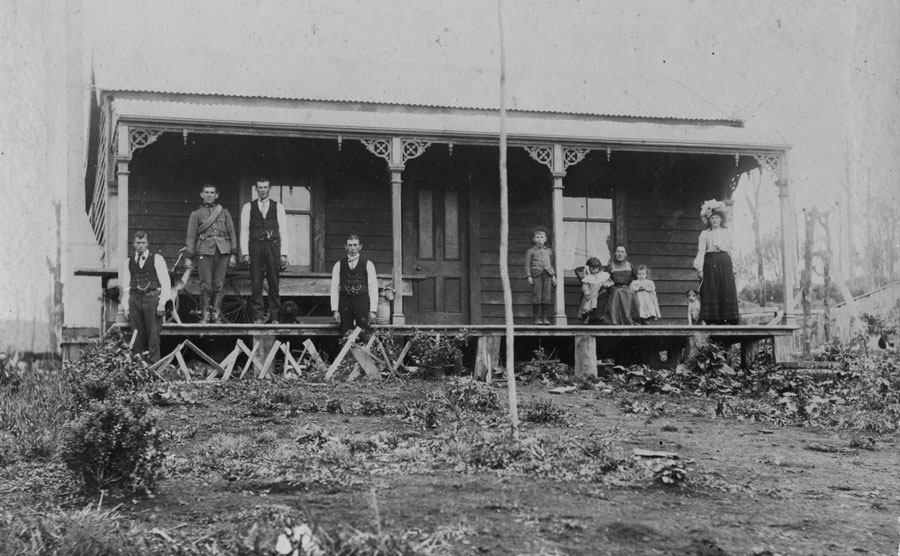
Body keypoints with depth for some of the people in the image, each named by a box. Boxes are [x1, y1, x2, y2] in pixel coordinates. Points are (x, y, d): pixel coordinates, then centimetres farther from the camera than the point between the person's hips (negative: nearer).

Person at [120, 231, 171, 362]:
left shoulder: (157, 259, 6)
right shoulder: (128, 262, 14)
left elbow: (165, 282, 2)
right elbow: (125, 286, 14)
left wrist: (162, 303, -7)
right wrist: (126, 307, 6)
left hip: (152, 299, -3)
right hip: (135, 300, 3)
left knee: (153, 335, -6)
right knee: (137, 336, 2)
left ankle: (155, 365, -3)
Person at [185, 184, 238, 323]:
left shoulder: (224, 212, 16)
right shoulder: (196, 214, 11)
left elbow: (232, 234, 14)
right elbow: (191, 237, 9)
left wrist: (233, 254, 5)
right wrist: (189, 257, 2)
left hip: (222, 251, 1)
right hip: (204, 251, -1)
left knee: (219, 285, -1)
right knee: (206, 285, -8)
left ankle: (217, 315, 5)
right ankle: (205, 315, 0)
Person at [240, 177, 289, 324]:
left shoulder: (278, 207, 11)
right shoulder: (248, 207, 11)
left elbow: (283, 231, 7)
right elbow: (244, 231, 8)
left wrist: (284, 253, -1)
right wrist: (245, 252, -3)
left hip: (273, 246, 0)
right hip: (255, 246, 0)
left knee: (274, 284, -2)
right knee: (256, 284, -4)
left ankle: (274, 317, 2)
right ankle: (258, 317, -1)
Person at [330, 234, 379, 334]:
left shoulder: (368, 264, 7)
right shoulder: (338, 265, 12)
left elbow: (373, 288, 3)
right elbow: (334, 288, 8)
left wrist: (373, 311, -6)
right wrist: (335, 310, -1)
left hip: (362, 303, -1)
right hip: (345, 303, 1)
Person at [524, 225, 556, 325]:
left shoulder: (549, 251, 20)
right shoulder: (531, 251, 9)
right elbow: (527, 264, 4)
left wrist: (553, 276, 12)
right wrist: (529, 276, -6)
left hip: (547, 274, 3)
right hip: (536, 274, -3)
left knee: (547, 297, -3)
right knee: (537, 297, -7)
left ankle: (545, 318, 2)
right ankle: (537, 318, -3)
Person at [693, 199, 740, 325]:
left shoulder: (726, 232, 16)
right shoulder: (704, 234, 11)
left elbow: (729, 249, 13)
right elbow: (701, 251, 2)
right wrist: (699, 267, -9)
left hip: (724, 262, 1)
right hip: (709, 263, -1)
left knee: (727, 290, -8)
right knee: (711, 291, -7)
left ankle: (731, 319, -11)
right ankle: (713, 319, -8)